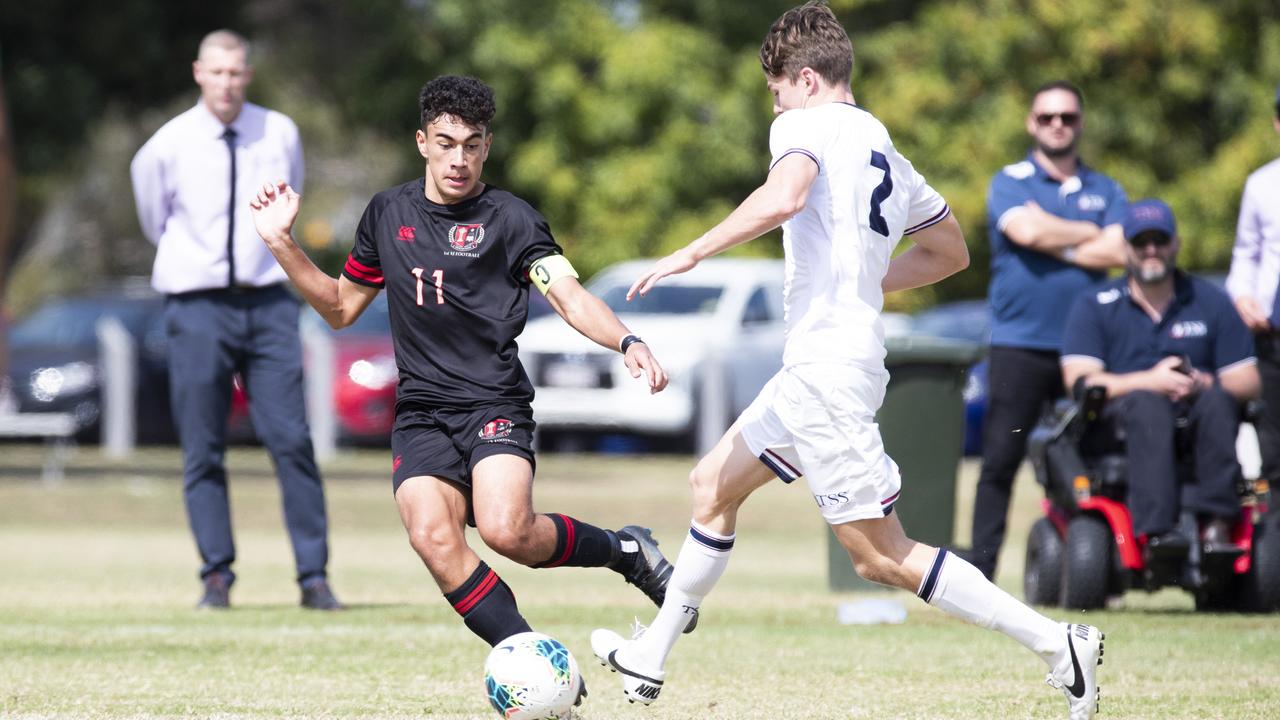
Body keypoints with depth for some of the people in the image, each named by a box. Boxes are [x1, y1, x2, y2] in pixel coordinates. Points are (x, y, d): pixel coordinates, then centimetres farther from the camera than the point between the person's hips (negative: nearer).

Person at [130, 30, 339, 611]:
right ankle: (216, 576, 8)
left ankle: (314, 577, -3)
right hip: (197, 306, -1)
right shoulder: (165, 147, -2)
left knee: (293, 442, -5)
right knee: (202, 451, -1)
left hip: (268, 304, 1)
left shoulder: (280, 134, 4)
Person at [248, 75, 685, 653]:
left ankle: (625, 550, 0)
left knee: (506, 530, -28)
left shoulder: (509, 219, 0)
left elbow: (571, 299, -12)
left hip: (495, 406, -4)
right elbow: (340, 307, 25)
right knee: (433, 537, -23)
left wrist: (627, 342, -32)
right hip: (421, 415, 4)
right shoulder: (388, 213, 13)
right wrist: (282, 243, 13)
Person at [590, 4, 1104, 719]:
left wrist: (691, 254, -21)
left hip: (826, 364, -10)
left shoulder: (808, 125, -7)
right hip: (819, 369, 10)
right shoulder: (886, 152, 19)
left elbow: (783, 197, -29)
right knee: (714, 484, 20)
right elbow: (951, 249, 29)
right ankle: (651, 658, 28)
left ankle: (1056, 641, -13)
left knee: (882, 557, -9)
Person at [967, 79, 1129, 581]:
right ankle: (979, 567, -4)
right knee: (1000, 459, -6)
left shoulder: (1105, 191, 15)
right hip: (1019, 345, -3)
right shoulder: (1010, 183, 6)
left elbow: (1118, 252, -2)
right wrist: (1091, 233, -1)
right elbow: (1026, 229, -14)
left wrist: (1055, 245, -6)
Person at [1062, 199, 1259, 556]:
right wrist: (1150, 382, -17)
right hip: (1121, 423, -2)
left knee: (1217, 400, -32)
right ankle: (1156, 530, -50)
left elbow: (1248, 383, 7)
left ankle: (1217, 523, -37)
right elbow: (1078, 380, -5)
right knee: (1146, 404, -36)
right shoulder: (1094, 306, 9)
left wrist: (1203, 384, -16)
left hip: (1198, 421, 2)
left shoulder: (1212, 302, 13)